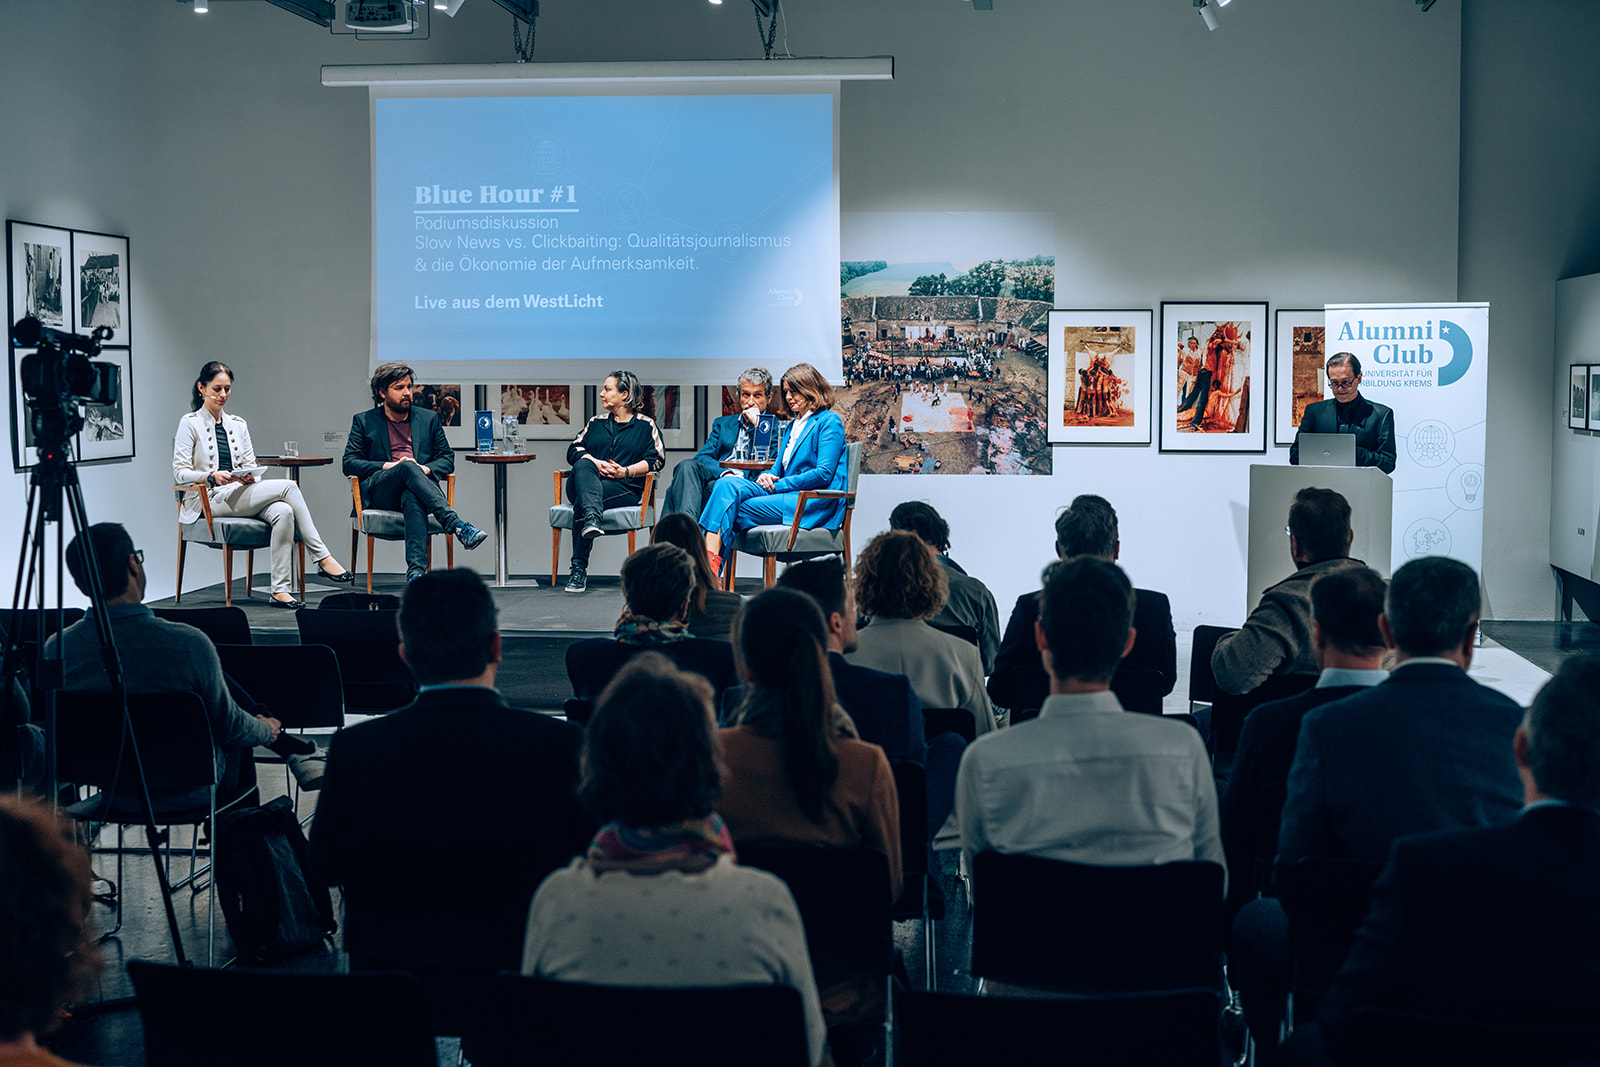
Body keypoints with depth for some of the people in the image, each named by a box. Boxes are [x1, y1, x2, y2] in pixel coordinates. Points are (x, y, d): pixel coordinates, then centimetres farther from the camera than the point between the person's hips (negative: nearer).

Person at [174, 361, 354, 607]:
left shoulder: (238, 424, 21)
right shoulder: (190, 423, 4)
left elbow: (251, 464, 17)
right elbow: (180, 472, -3)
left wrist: (249, 476, -8)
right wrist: (212, 476, -21)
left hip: (241, 494, 5)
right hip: (211, 500, -5)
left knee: (283, 512, -31)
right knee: (287, 486, -25)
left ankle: (280, 589, -35)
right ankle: (322, 557, -24)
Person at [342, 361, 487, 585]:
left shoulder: (428, 418, 23)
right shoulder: (364, 421, 17)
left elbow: (447, 458, 19)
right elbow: (349, 464, 7)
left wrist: (426, 469, -5)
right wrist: (389, 466, -8)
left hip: (417, 488, 1)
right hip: (379, 492, -1)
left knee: (413, 498, -40)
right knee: (408, 468, -36)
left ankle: (417, 570, -59)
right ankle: (457, 526, -51)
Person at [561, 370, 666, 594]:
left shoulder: (646, 425, 16)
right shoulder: (595, 423, 27)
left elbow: (657, 459, 4)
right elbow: (574, 449, 14)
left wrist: (626, 471, -12)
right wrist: (596, 463, -8)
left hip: (625, 487, -3)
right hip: (588, 481, 3)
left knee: (581, 502, -34)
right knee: (583, 466, -35)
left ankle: (579, 568, -35)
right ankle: (591, 519, -59)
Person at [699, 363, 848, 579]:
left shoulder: (829, 422, -1)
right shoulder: (792, 426, 26)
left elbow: (824, 473, -12)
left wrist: (777, 485, -12)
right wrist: (766, 477, -1)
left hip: (814, 504, -7)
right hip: (786, 494, 7)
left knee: (736, 509, -23)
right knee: (727, 485, -19)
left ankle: (711, 564, -25)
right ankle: (709, 558, -37)